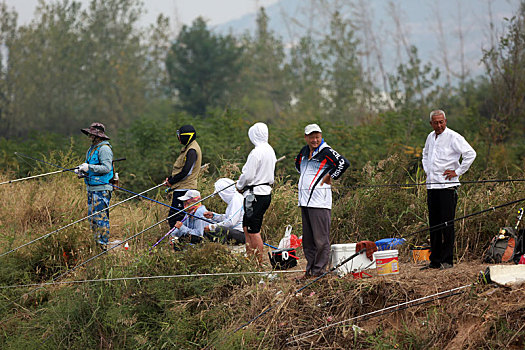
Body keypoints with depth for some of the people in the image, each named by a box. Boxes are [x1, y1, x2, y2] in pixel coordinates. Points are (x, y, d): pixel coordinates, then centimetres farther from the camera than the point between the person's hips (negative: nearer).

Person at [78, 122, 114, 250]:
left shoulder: (104, 148, -13)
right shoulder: (92, 148, 17)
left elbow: (106, 168, -22)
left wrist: (89, 167, -23)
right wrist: (83, 171, 8)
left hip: (101, 189, -10)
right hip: (92, 189, 10)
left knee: (101, 218, -9)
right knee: (92, 218, 13)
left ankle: (104, 245, -5)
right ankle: (96, 243, 21)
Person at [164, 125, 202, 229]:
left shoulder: (192, 151, -16)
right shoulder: (188, 148, 16)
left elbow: (186, 172, -21)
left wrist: (171, 181, -11)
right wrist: (170, 179, 9)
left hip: (184, 189, -10)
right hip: (182, 188, 10)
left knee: (174, 218, -11)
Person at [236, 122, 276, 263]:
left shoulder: (256, 152, -19)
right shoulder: (270, 150, 10)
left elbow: (248, 175, -18)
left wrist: (240, 185, 3)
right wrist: (243, 184, 17)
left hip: (255, 194, -9)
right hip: (267, 192, 9)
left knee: (254, 231, -3)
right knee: (247, 226, 18)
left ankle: (259, 263, 0)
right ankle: (249, 256, 22)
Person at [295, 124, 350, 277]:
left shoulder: (326, 151, -9)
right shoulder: (305, 151, 15)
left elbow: (344, 163, -22)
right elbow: (298, 163, 37)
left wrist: (329, 178, -11)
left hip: (319, 202, -8)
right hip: (304, 201, 8)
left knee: (320, 238, -6)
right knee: (307, 239, 12)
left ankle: (319, 270, -3)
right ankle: (310, 269, 19)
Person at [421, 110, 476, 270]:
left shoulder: (453, 137, -7)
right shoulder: (430, 137, 16)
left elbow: (470, 154, -13)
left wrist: (457, 172, -12)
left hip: (447, 186, -7)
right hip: (432, 185, 7)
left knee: (447, 224, -7)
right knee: (433, 225, 8)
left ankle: (447, 260, -4)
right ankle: (435, 261, 12)